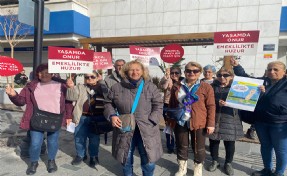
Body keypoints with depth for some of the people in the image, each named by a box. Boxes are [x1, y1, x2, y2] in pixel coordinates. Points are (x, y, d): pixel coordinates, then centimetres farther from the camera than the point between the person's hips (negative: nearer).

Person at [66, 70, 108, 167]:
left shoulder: (102, 88, 5)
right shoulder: (80, 87, 5)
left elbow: (108, 94, -14)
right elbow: (71, 97, -6)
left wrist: (101, 81, -13)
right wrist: (71, 87, -25)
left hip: (97, 118, -1)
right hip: (83, 117, 1)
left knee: (94, 138, 11)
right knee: (79, 137, 12)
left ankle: (93, 157, 31)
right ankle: (80, 155, 34)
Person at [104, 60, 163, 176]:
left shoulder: (151, 87, 0)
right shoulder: (117, 88, 2)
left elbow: (158, 106, 1)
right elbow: (109, 104, 10)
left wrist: (151, 121, -11)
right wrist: (112, 115, -9)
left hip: (146, 130, -1)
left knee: (149, 161, 4)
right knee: (126, 159, 17)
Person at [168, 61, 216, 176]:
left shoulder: (206, 87, -5)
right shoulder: (176, 87, 3)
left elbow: (211, 107, -5)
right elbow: (171, 105, 9)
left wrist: (211, 123, -8)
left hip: (198, 123, -2)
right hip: (180, 122, 2)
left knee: (198, 148, 12)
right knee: (181, 146, 16)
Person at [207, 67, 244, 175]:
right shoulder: (213, 87, 4)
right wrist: (217, 102, -22)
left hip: (230, 119, 0)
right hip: (214, 118, 1)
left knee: (230, 143, 9)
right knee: (213, 141, 10)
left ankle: (228, 163, 30)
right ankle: (215, 161, 31)